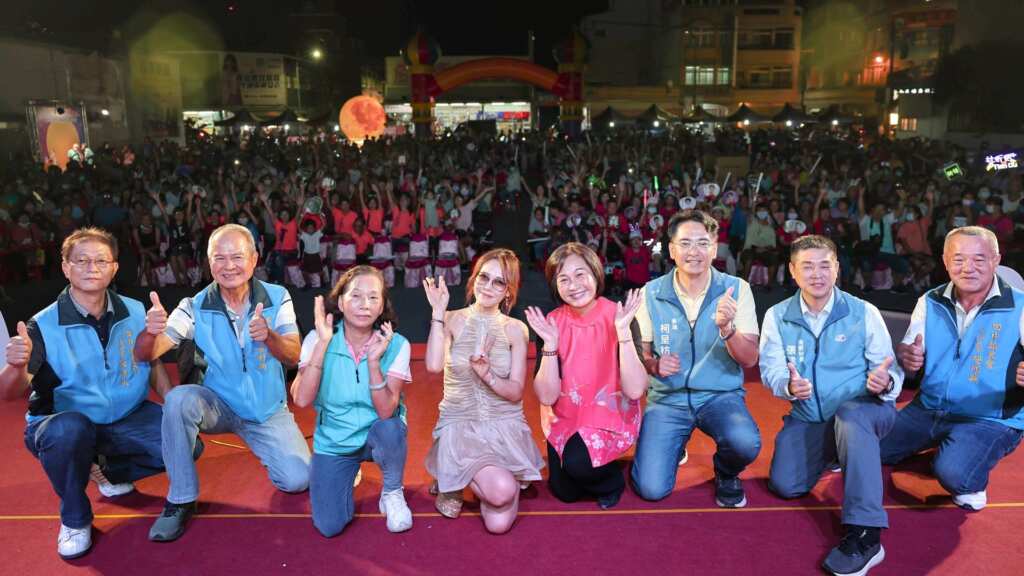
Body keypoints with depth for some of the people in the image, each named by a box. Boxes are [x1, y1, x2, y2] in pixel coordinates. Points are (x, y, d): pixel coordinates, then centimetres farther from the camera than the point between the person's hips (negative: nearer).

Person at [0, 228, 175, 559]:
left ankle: (108, 472, 16)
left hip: (127, 420, 4)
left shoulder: (135, 311, -4)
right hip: (65, 424, -3)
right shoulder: (44, 326, -13)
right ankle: (75, 519, -8)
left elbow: (153, 365, 7)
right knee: (69, 429, -38)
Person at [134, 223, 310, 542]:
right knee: (179, 399, -32)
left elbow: (293, 357, -17)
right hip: (217, 405, 0)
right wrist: (151, 330, -41)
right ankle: (181, 499, -14)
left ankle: (265, 448, 23)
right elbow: (145, 354, -16)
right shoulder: (195, 307, -10)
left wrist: (269, 335, -40)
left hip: (268, 410, 1)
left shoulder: (278, 298, -9)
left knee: (296, 480, -14)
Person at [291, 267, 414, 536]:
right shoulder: (318, 339, -12)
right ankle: (350, 469, 20)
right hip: (332, 440, 1)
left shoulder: (396, 345, -15)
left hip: (376, 436, -1)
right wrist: (322, 344, -28)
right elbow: (301, 399, -23)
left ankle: (392, 492, -4)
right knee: (329, 526, -12)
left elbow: (386, 411, -23)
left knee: (389, 428, -36)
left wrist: (374, 360, -35)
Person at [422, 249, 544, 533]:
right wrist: (438, 313, -19)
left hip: (505, 426, 2)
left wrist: (487, 374, -23)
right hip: (460, 425, -2)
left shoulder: (516, 330, 0)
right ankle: (455, 483, 6)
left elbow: (516, 392, -4)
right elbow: (434, 365, -21)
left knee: (499, 523, -13)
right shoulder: (452, 320, -2)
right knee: (502, 491, -29)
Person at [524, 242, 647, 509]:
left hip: (612, 418, -3)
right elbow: (546, 397, -13)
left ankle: (611, 479, 7)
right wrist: (550, 343, -25)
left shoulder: (619, 316, -16)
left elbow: (634, 390, -24)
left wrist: (623, 332, -30)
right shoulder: (550, 323, -9)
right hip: (566, 420, 3)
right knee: (564, 492, -5)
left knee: (578, 464, -27)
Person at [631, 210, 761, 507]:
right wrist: (654, 365, -17)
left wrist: (726, 328, -28)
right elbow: (642, 351, 6)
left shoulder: (736, 289, -5)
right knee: (651, 489, -14)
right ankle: (675, 444, 22)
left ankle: (726, 473, 7)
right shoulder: (651, 293, -4)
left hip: (720, 395, 0)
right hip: (668, 396, 1)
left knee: (746, 444, -33)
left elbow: (749, 360, -9)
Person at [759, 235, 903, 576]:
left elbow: (891, 372, -7)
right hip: (808, 419, 3)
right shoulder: (777, 316, -1)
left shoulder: (864, 313, -7)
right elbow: (770, 370, -4)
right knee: (784, 485, -13)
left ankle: (865, 534, -37)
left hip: (864, 411, -3)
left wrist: (885, 382, -33)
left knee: (850, 414, -39)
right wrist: (789, 386, -28)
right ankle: (831, 454, 23)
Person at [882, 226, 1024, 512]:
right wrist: (908, 357, -17)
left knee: (954, 474, -33)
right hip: (928, 410, 5)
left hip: (991, 420, -5)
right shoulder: (930, 303, 2)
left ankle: (973, 482, 6)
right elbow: (908, 357, 9)